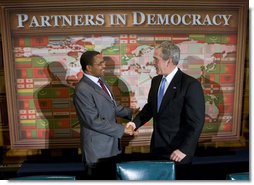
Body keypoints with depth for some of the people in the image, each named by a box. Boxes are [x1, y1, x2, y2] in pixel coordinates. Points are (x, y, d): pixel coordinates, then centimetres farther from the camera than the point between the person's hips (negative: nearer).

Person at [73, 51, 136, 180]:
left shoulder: (100, 81, 5)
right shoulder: (82, 90, -23)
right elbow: (94, 121, -25)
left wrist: (130, 112, 1)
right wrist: (122, 129, -18)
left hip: (111, 144, 8)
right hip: (98, 148, -8)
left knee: (111, 178, 22)